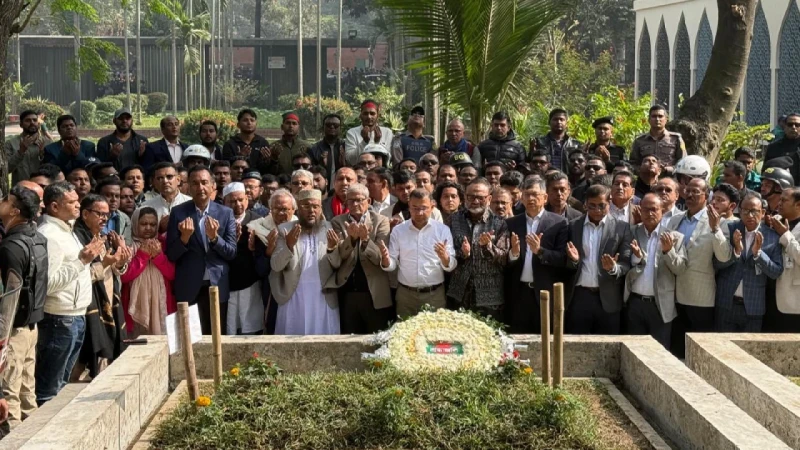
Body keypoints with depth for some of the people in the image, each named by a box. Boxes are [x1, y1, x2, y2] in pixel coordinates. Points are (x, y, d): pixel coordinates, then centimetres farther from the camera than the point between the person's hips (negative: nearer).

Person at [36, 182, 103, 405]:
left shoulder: (66, 230, 14)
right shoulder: (49, 235, -17)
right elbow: (47, 283, -25)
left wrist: (87, 256, 8)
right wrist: (82, 260, -24)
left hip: (75, 316, 10)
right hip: (60, 320, -10)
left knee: (60, 383, 17)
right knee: (48, 387, -3)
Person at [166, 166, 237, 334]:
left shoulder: (226, 213, 2)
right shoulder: (178, 212, 0)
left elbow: (232, 253, 0)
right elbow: (171, 255, -2)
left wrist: (214, 237, -18)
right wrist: (184, 237, -20)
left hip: (217, 286, 1)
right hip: (188, 287, -1)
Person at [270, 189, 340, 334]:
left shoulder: (330, 229, 4)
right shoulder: (285, 230, 2)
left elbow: (338, 265, 1)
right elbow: (275, 266, -4)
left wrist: (332, 249, -19)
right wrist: (289, 245, -22)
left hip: (324, 298, 1)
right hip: (293, 298, -1)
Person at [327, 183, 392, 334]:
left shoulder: (381, 221, 0)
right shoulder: (338, 222, 4)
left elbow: (380, 258, -9)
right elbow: (337, 256, -7)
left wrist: (366, 239, -27)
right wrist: (351, 238, -25)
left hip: (374, 293, -1)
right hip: (346, 293, 2)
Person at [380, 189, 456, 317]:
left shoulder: (443, 230, 0)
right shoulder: (398, 230, 3)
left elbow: (451, 266, -3)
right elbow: (392, 264, 4)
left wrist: (444, 257, -25)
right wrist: (386, 259, -18)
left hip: (435, 294, -1)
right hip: (405, 294, 1)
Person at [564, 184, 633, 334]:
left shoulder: (622, 228, 2)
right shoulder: (574, 226, 7)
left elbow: (627, 263, -2)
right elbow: (565, 263, 9)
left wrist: (614, 268, -23)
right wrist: (573, 259, -13)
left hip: (608, 299, -1)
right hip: (578, 297, 1)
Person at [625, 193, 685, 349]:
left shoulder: (674, 237, 0)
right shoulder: (632, 233, 4)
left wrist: (668, 251, -20)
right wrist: (636, 256, -19)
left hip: (660, 305, -2)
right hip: (635, 302, 2)